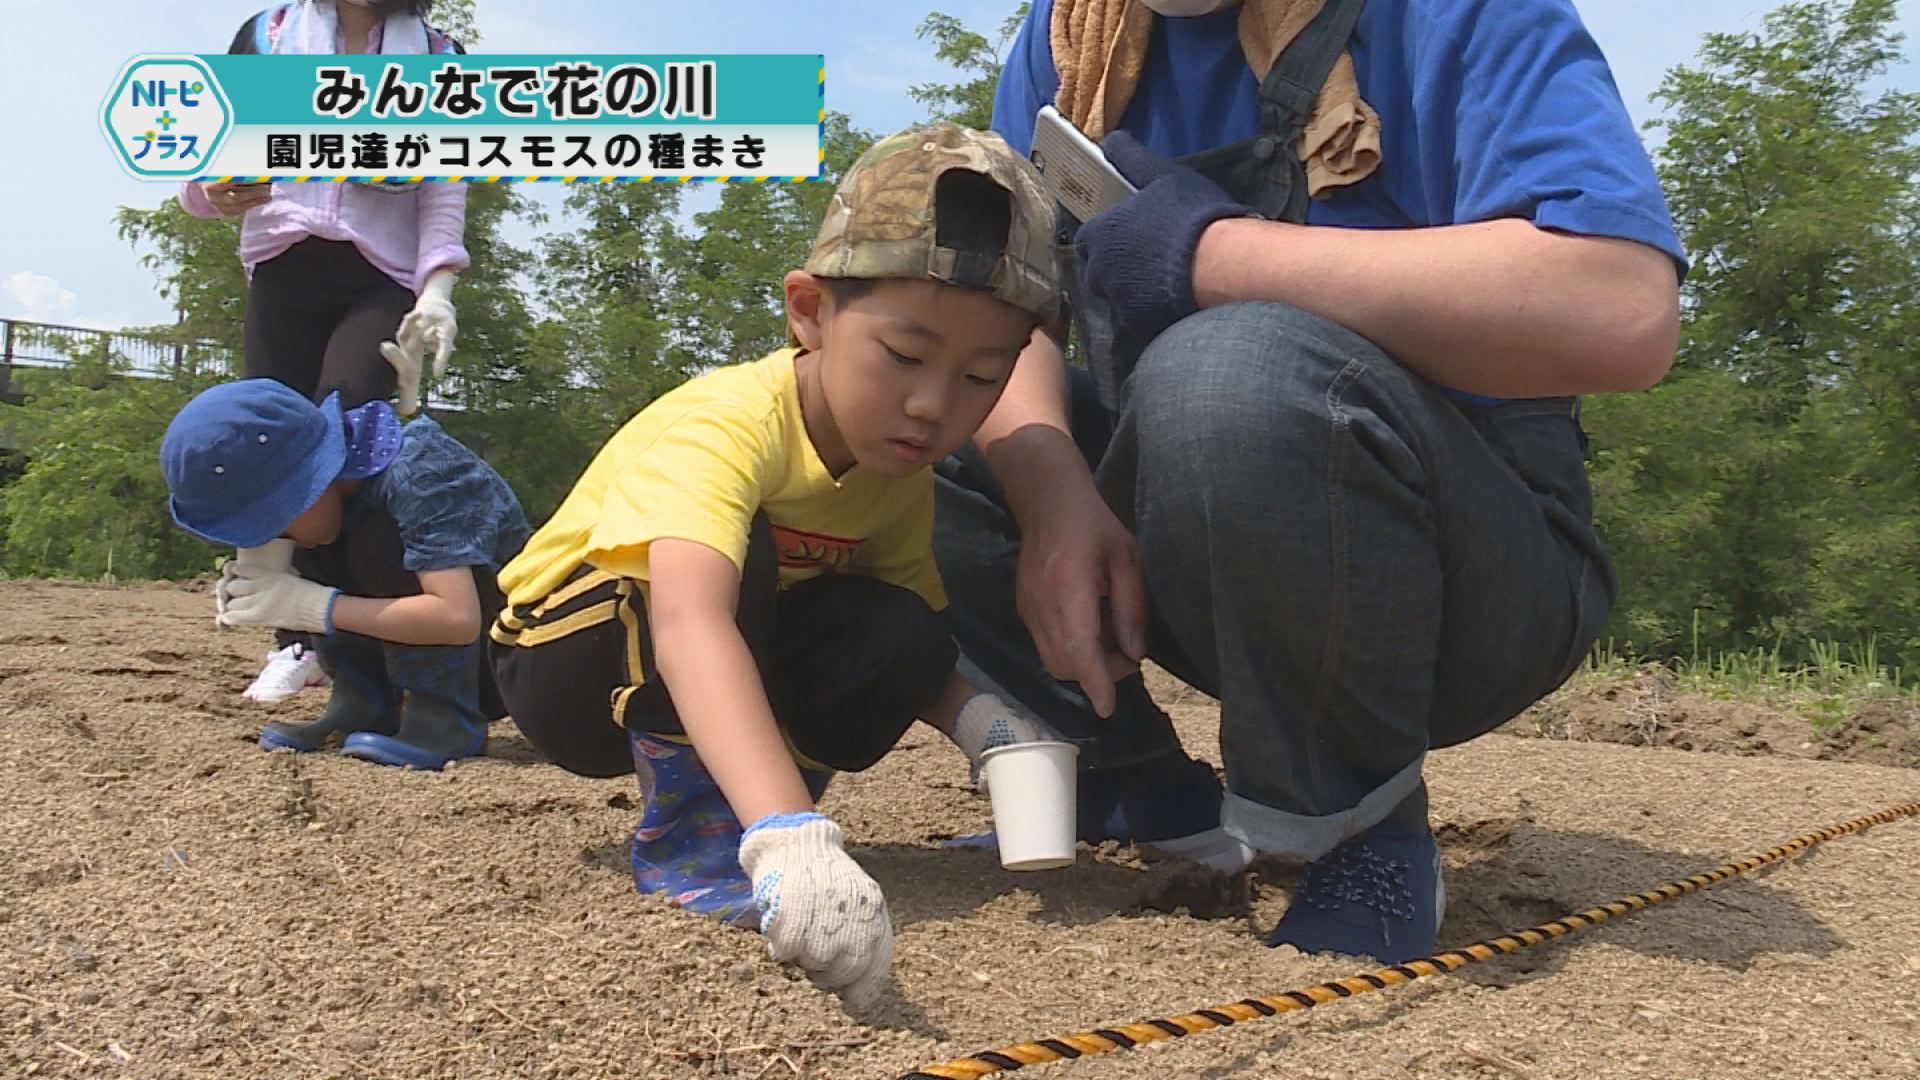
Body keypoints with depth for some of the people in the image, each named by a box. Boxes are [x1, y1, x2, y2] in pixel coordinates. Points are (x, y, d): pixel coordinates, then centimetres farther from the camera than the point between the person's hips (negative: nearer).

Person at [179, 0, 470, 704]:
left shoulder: (437, 58, 11)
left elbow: (444, 194, 4)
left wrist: (437, 290, -13)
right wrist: (217, 191, -14)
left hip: (382, 282, -2)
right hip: (282, 277, 2)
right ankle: (296, 641, 5)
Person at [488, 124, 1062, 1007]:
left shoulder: (903, 474, -12)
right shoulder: (724, 424, -35)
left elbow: (921, 651, -7)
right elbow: (688, 627, -52)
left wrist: (979, 718, -31)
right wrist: (791, 839, -65)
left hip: (753, 663, 6)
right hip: (567, 660, -5)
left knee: (901, 643, -21)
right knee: (736, 555, -35)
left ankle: (749, 822, -2)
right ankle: (683, 833, -19)